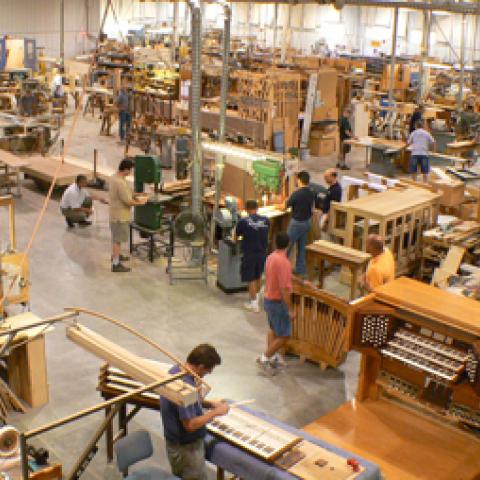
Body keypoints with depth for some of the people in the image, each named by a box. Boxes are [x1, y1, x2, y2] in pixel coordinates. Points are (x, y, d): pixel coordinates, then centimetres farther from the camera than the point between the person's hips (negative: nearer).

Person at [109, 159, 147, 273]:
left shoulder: (114, 177, 2)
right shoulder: (121, 183, -29)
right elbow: (128, 202, -26)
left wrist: (135, 197, 10)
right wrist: (140, 202, -11)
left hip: (115, 213, 10)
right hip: (120, 215, -10)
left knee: (116, 237, 25)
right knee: (118, 239, -1)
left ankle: (116, 255, 42)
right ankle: (116, 264, 6)